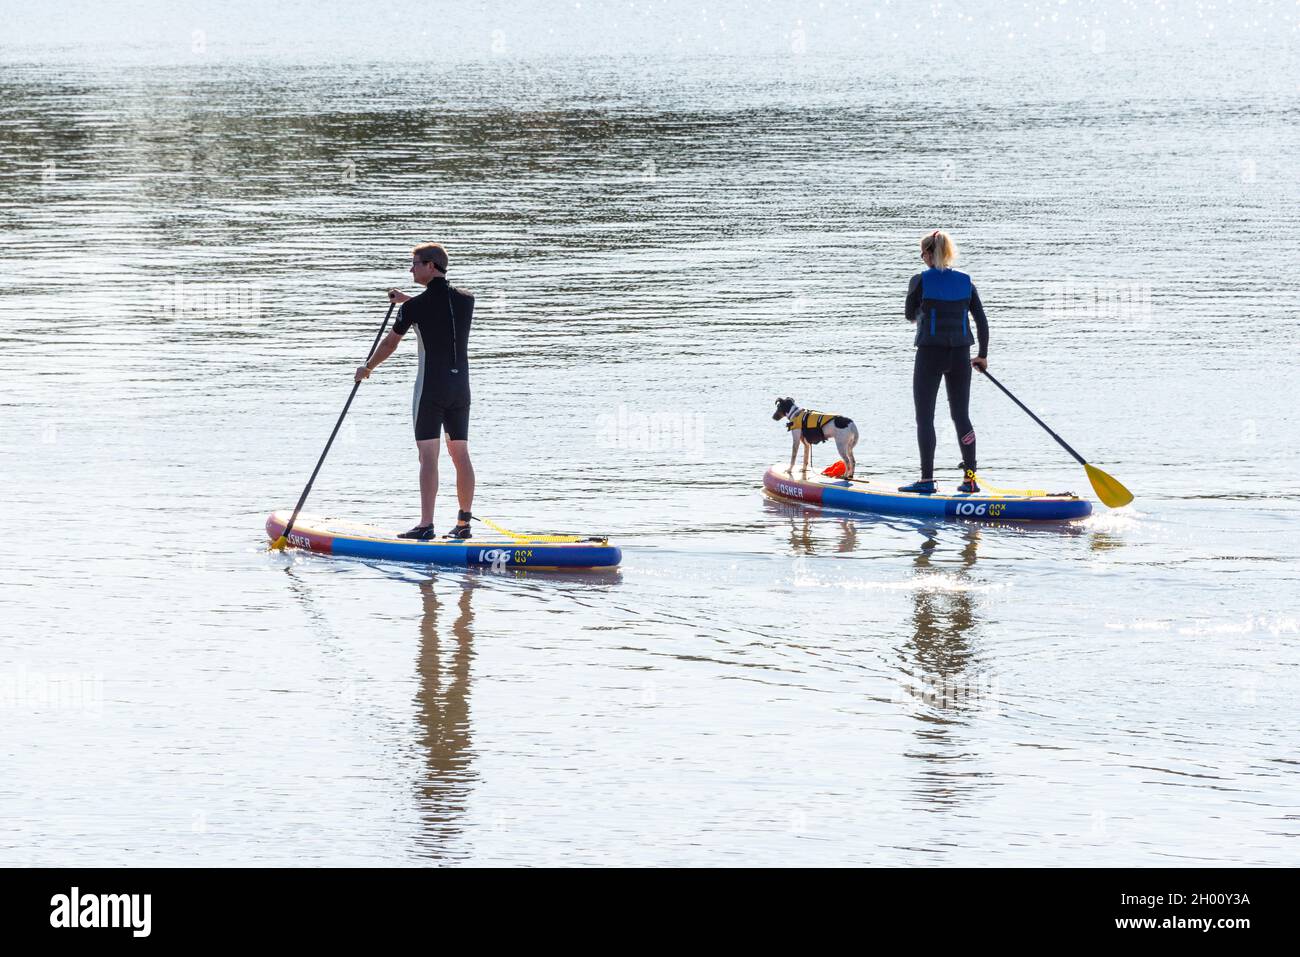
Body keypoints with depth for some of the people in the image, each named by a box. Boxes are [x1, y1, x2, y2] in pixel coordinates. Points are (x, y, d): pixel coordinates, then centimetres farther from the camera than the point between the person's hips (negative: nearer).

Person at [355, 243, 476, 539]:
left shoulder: (416, 306, -8)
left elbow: (390, 342, 4)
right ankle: (464, 523, 9)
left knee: (428, 455, -8)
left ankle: (426, 525, -15)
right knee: (460, 454, 9)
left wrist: (367, 368, 21)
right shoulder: (466, 300, 6)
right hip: (460, 386, 5)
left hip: (431, 387, -5)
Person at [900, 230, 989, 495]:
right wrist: (983, 355, 18)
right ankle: (970, 478, 10)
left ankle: (927, 480, -2)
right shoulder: (965, 282, 4)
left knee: (925, 417, 2)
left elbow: (910, 315, 7)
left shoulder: (921, 281, -7)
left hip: (930, 353, -4)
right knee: (961, 416, 11)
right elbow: (981, 321, 7)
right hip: (960, 355, 4)